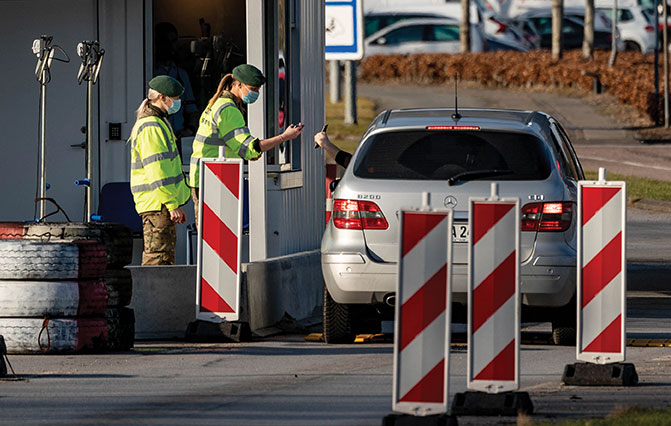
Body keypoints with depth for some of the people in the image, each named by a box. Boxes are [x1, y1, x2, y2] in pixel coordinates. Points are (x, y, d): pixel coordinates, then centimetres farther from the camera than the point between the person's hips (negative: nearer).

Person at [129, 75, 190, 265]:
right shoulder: (151, 127, -16)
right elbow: (156, 171, -21)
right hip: (157, 205, -11)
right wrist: (172, 205, -22)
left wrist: (175, 203, 27)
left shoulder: (159, 122, 20)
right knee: (158, 257, -11)